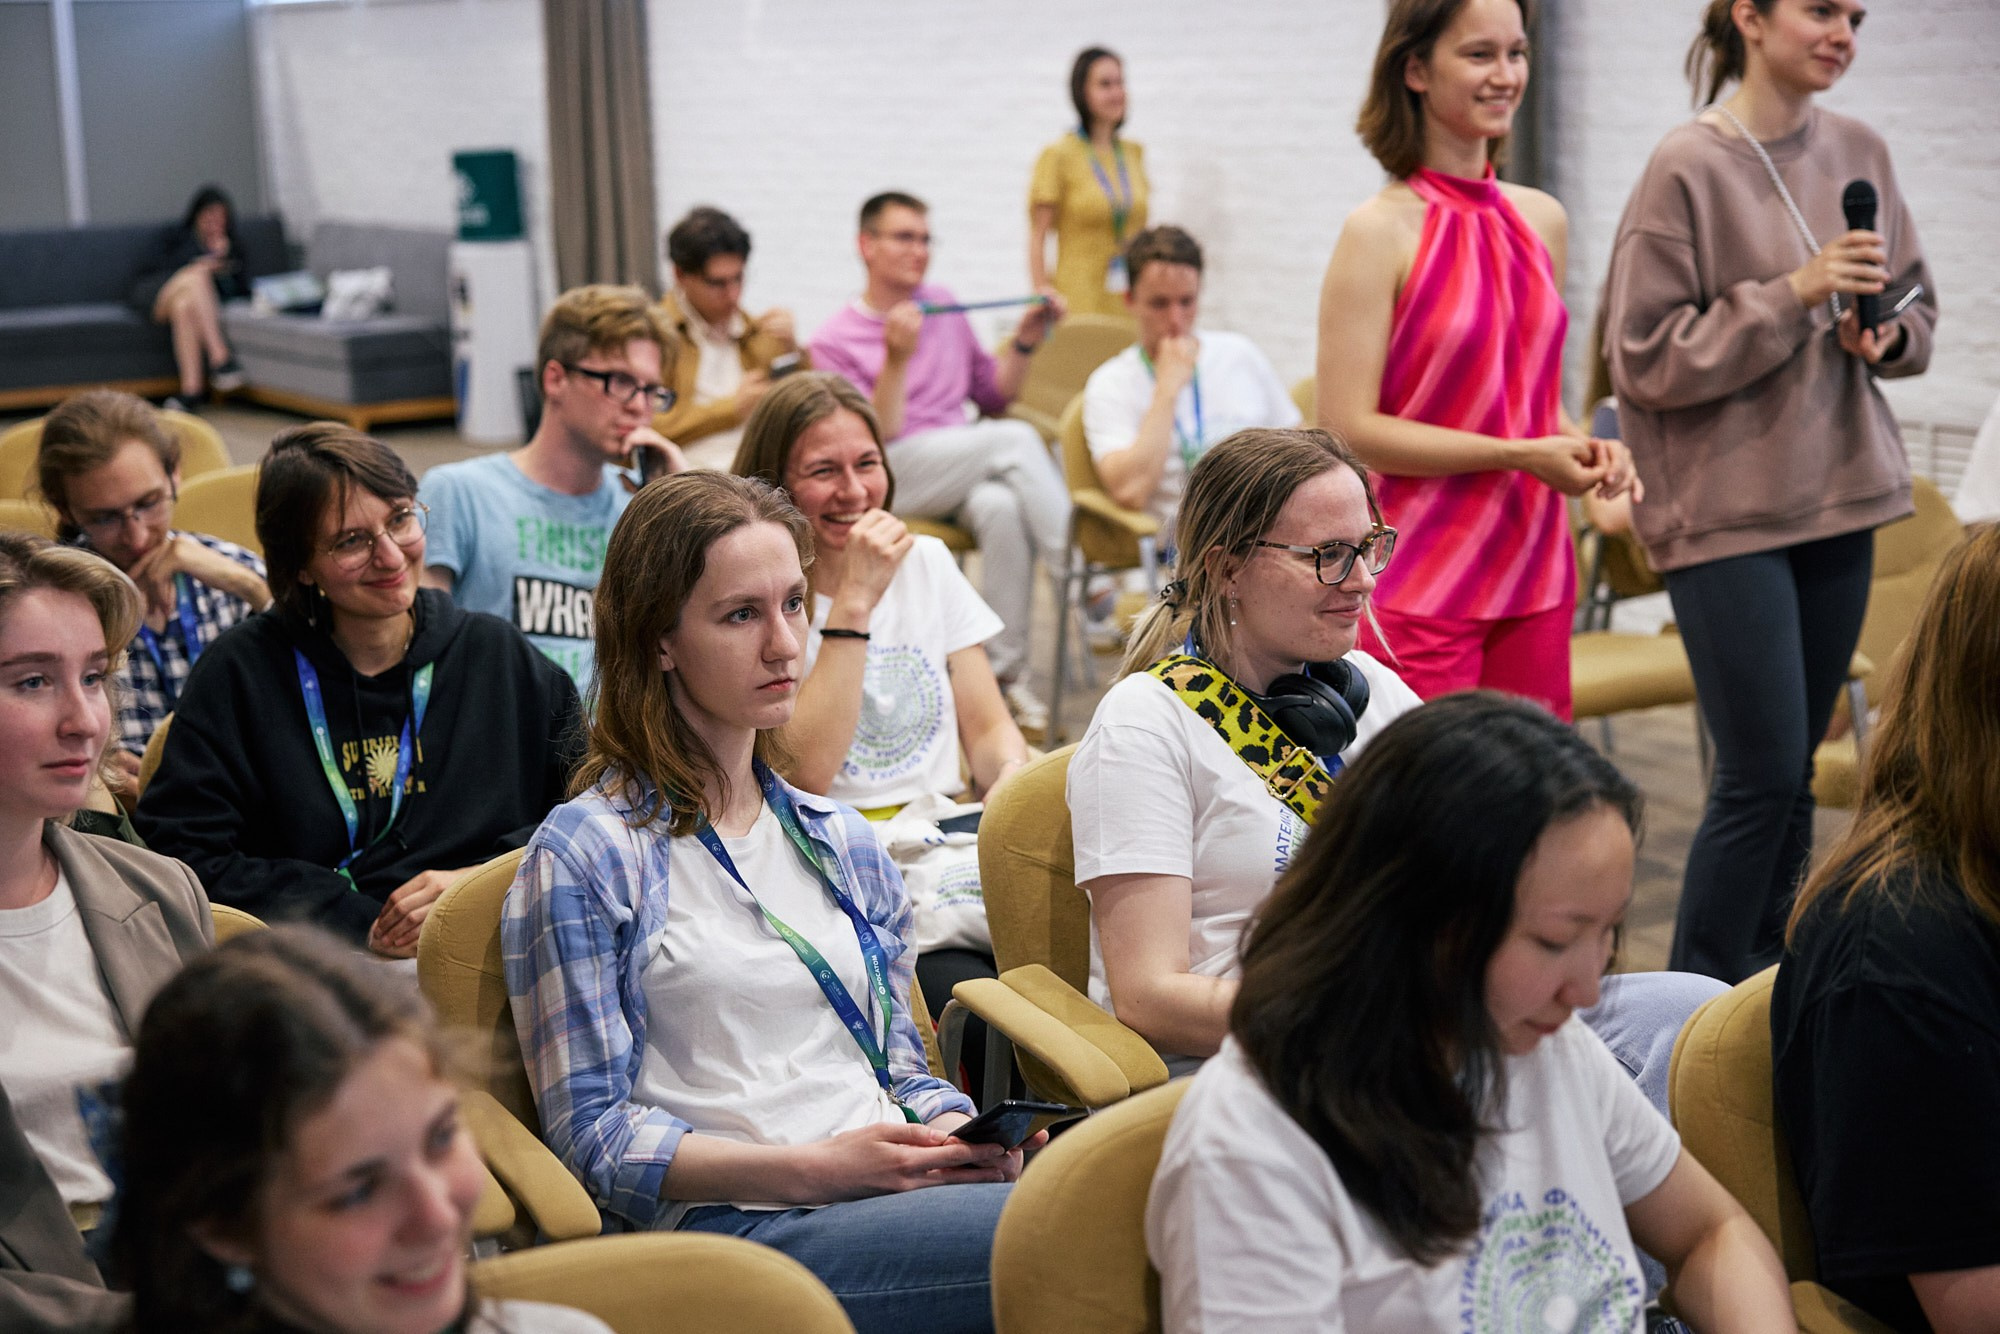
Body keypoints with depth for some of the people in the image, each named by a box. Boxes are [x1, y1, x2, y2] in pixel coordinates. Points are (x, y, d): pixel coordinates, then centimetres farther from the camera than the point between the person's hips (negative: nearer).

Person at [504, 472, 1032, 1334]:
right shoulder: (584, 857, 2)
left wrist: (962, 1133, 0)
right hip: (736, 1230, -6)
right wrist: (812, 1167, -14)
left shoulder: (842, 841, 22)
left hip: (893, 1209, 7)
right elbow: (594, 1137, -2)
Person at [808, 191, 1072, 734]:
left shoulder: (943, 307, 19)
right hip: (892, 475, -4)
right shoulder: (835, 341, 5)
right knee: (1017, 438, -30)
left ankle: (1010, 672, -29)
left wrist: (1024, 342, 9)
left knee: (1002, 507, -34)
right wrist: (897, 358, -17)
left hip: (964, 474, 4)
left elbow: (993, 396, 25)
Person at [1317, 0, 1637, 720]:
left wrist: (1583, 445, 1)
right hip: (1416, 584, -6)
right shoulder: (1380, 231, -9)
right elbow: (1347, 430, -14)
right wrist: (1520, 455, -16)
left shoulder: (1542, 221, 10)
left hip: (1534, 573, 6)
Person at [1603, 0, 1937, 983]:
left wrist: (1886, 332, -4)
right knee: (1762, 773, -7)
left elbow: (1916, 309, 18)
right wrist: (1794, 294, -18)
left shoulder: (1860, 153, 7)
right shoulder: (1688, 167, -10)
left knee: (1792, 771, 9)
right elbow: (1645, 360, -12)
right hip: (1727, 507, -6)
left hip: (1839, 497, 6)